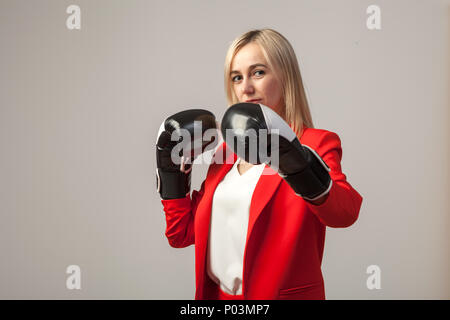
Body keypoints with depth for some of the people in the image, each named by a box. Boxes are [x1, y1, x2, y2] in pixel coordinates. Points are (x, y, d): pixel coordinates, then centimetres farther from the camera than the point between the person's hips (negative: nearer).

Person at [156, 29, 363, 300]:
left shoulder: (316, 144, -11)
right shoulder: (226, 151, 5)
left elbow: (345, 212, -32)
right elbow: (183, 234, 8)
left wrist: (295, 162, -47)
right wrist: (172, 168, 0)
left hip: (284, 294, -5)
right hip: (215, 293, 6)